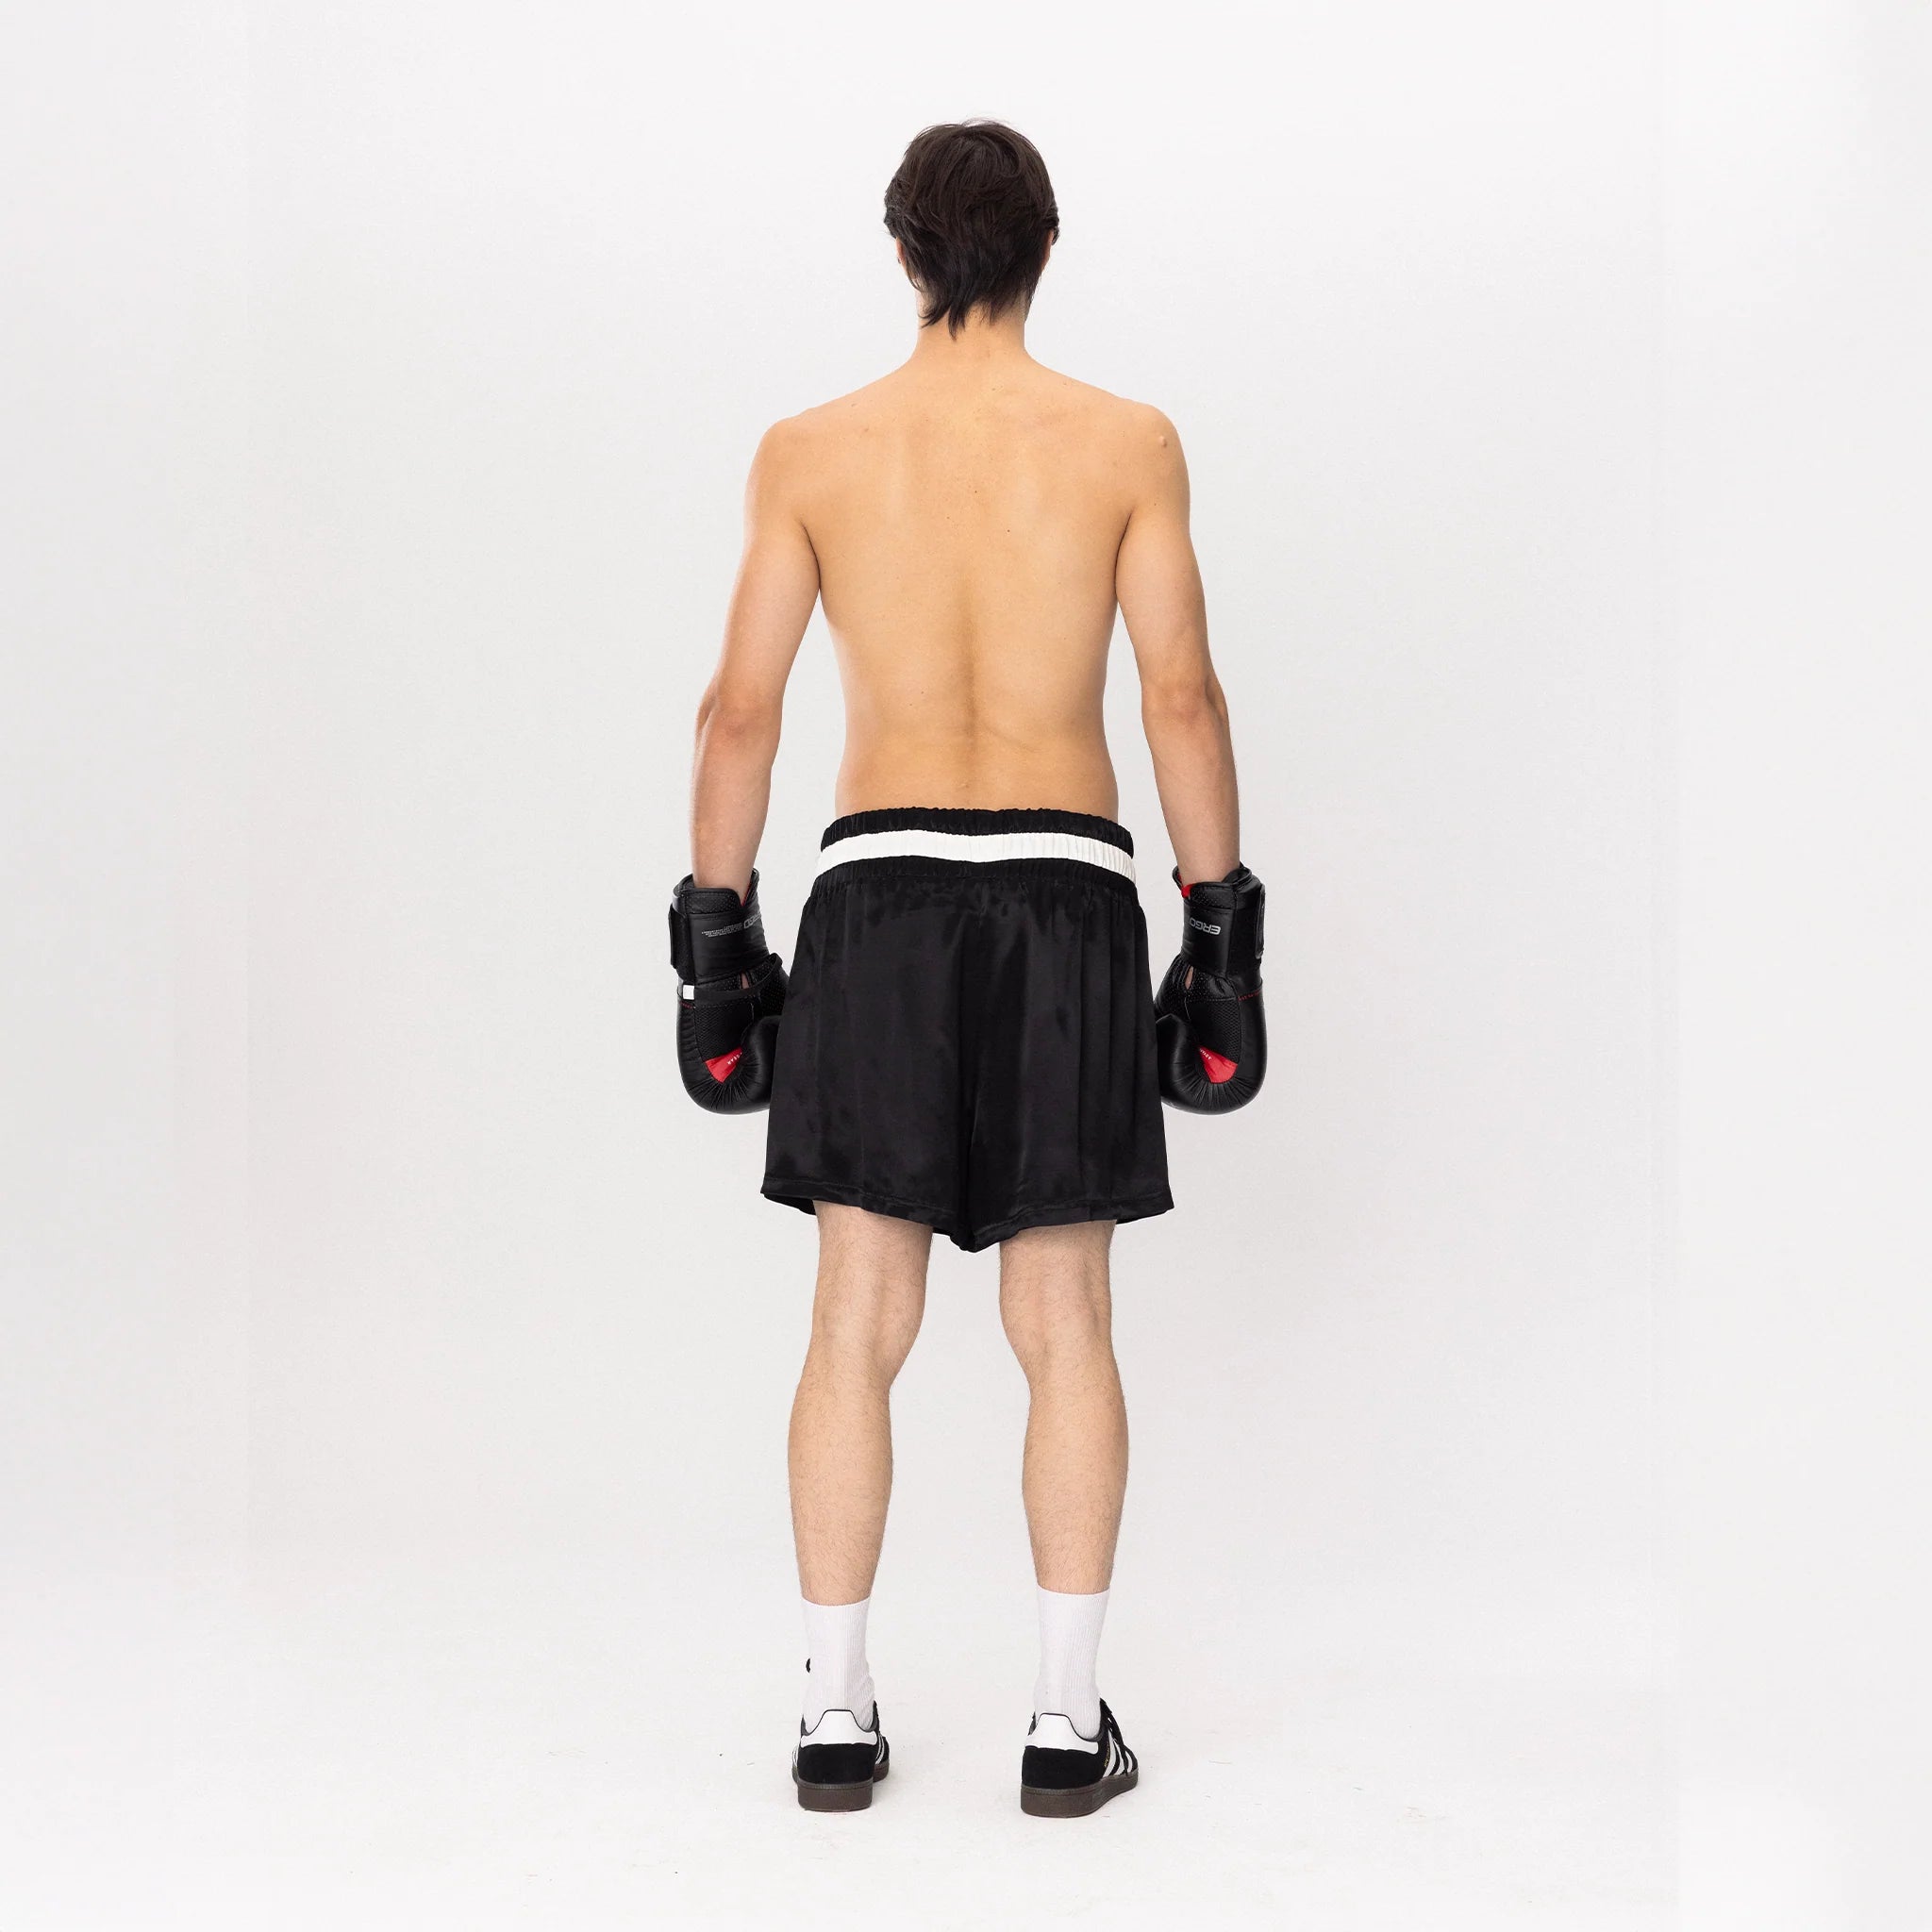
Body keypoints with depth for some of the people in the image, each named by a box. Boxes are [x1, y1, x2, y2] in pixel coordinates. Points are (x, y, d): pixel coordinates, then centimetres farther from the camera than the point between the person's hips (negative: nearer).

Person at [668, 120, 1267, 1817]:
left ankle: (838, 1715, 13)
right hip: (1065, 892, 0)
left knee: (859, 1326, 7)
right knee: (1065, 1325, 7)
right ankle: (1068, 1721, 12)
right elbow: (1184, 695, -2)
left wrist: (719, 926, 9)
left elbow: (741, 706, 2)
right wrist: (1222, 919, 5)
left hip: (879, 889, 1)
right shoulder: (1126, 441, 2)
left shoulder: (810, 450, 4)